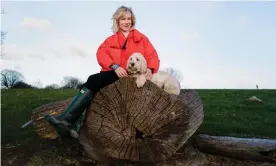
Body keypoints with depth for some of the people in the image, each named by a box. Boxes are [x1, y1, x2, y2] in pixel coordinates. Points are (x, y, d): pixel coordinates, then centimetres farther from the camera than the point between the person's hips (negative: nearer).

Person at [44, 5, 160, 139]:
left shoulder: (141, 38, 18)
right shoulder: (111, 40, 21)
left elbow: (152, 55, 7)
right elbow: (101, 54, 3)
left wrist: (150, 69, -16)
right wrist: (115, 66, -17)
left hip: (131, 74, -4)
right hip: (114, 73, 4)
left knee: (93, 81, -26)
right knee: (92, 82, -25)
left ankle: (65, 120, -27)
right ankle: (66, 122, -26)